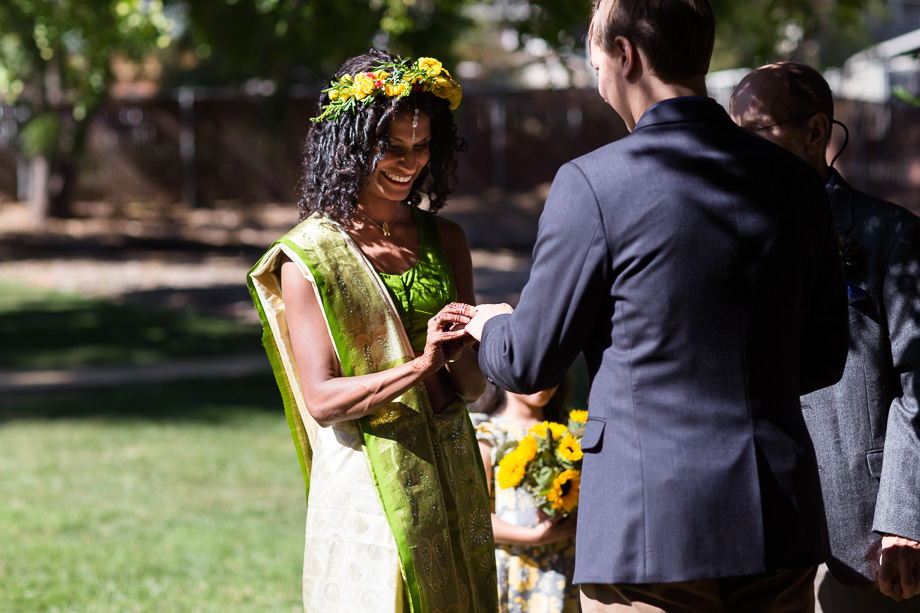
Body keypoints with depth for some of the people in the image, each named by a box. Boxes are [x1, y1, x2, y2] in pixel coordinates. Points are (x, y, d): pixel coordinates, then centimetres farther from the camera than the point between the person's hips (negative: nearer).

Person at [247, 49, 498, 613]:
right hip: (365, 484, -4)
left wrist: (461, 356, -15)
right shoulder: (309, 255, -5)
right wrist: (420, 366, -24)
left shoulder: (445, 241, 8)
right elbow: (322, 399, -11)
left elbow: (474, 386, 9)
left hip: (452, 476, 4)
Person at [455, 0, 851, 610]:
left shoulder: (593, 183, -9)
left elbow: (529, 364, -1)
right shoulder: (795, 180, 5)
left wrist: (491, 325, 22)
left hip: (654, 535, -5)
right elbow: (824, 358, 13)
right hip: (781, 529, 5)